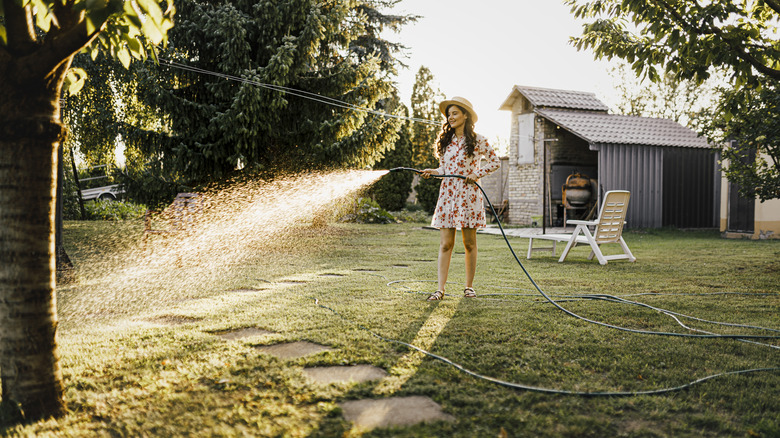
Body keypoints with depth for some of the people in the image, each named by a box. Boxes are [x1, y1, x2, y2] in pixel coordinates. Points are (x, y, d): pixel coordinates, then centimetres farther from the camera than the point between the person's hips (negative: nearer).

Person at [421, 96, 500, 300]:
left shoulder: (478, 140, 0)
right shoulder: (445, 140, 12)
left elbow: (495, 162, 4)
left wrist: (477, 174, -8)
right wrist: (432, 172, -2)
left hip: (468, 194, -3)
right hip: (447, 194, 3)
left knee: (469, 243, 4)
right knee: (445, 243, -2)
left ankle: (469, 286, 16)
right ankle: (441, 289, -3)